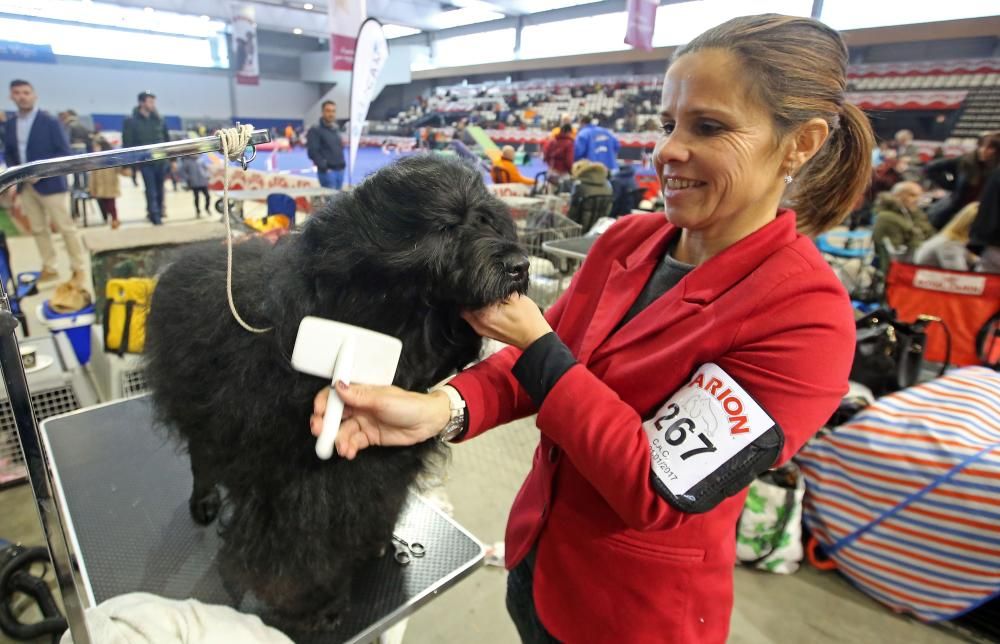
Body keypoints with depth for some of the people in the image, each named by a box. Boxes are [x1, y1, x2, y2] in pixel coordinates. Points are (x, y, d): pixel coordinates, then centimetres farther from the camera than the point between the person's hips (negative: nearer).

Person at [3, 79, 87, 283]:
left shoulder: (50, 122, -6)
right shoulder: (10, 124, 10)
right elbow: (8, 153, 16)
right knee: (38, 229, 10)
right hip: (25, 185, 6)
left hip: (50, 183, -6)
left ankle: (78, 270, 4)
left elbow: (65, 153, -9)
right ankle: (49, 268, 19)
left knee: (66, 227, -2)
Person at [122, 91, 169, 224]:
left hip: (161, 161, 3)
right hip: (145, 162, -3)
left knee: (159, 190, 10)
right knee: (151, 190, -4)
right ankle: (155, 215, 1)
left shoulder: (158, 120, 8)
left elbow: (167, 140, 13)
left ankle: (158, 212, 25)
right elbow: (127, 144, -5)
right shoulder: (131, 122, -3)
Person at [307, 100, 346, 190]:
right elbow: (313, 152, -11)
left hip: (340, 170, 7)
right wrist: (324, 166, -17)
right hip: (327, 171, -7)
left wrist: (342, 164, 11)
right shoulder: (315, 130, -4)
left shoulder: (336, 129, 18)